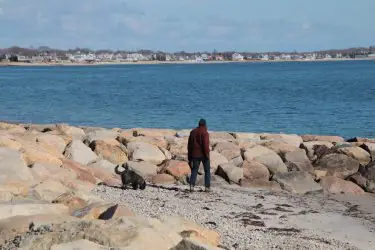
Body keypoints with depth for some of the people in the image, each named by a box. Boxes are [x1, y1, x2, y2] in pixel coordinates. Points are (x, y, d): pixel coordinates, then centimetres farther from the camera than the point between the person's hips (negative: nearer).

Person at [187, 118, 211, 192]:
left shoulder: (193, 132, 10)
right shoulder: (204, 133, -10)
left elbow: (189, 144, 13)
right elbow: (206, 145, -18)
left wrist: (189, 156, 18)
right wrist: (207, 155, -13)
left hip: (195, 154, 4)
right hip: (203, 154, -4)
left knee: (194, 170, 7)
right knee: (207, 170, 9)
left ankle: (192, 185, -11)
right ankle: (207, 187, 6)